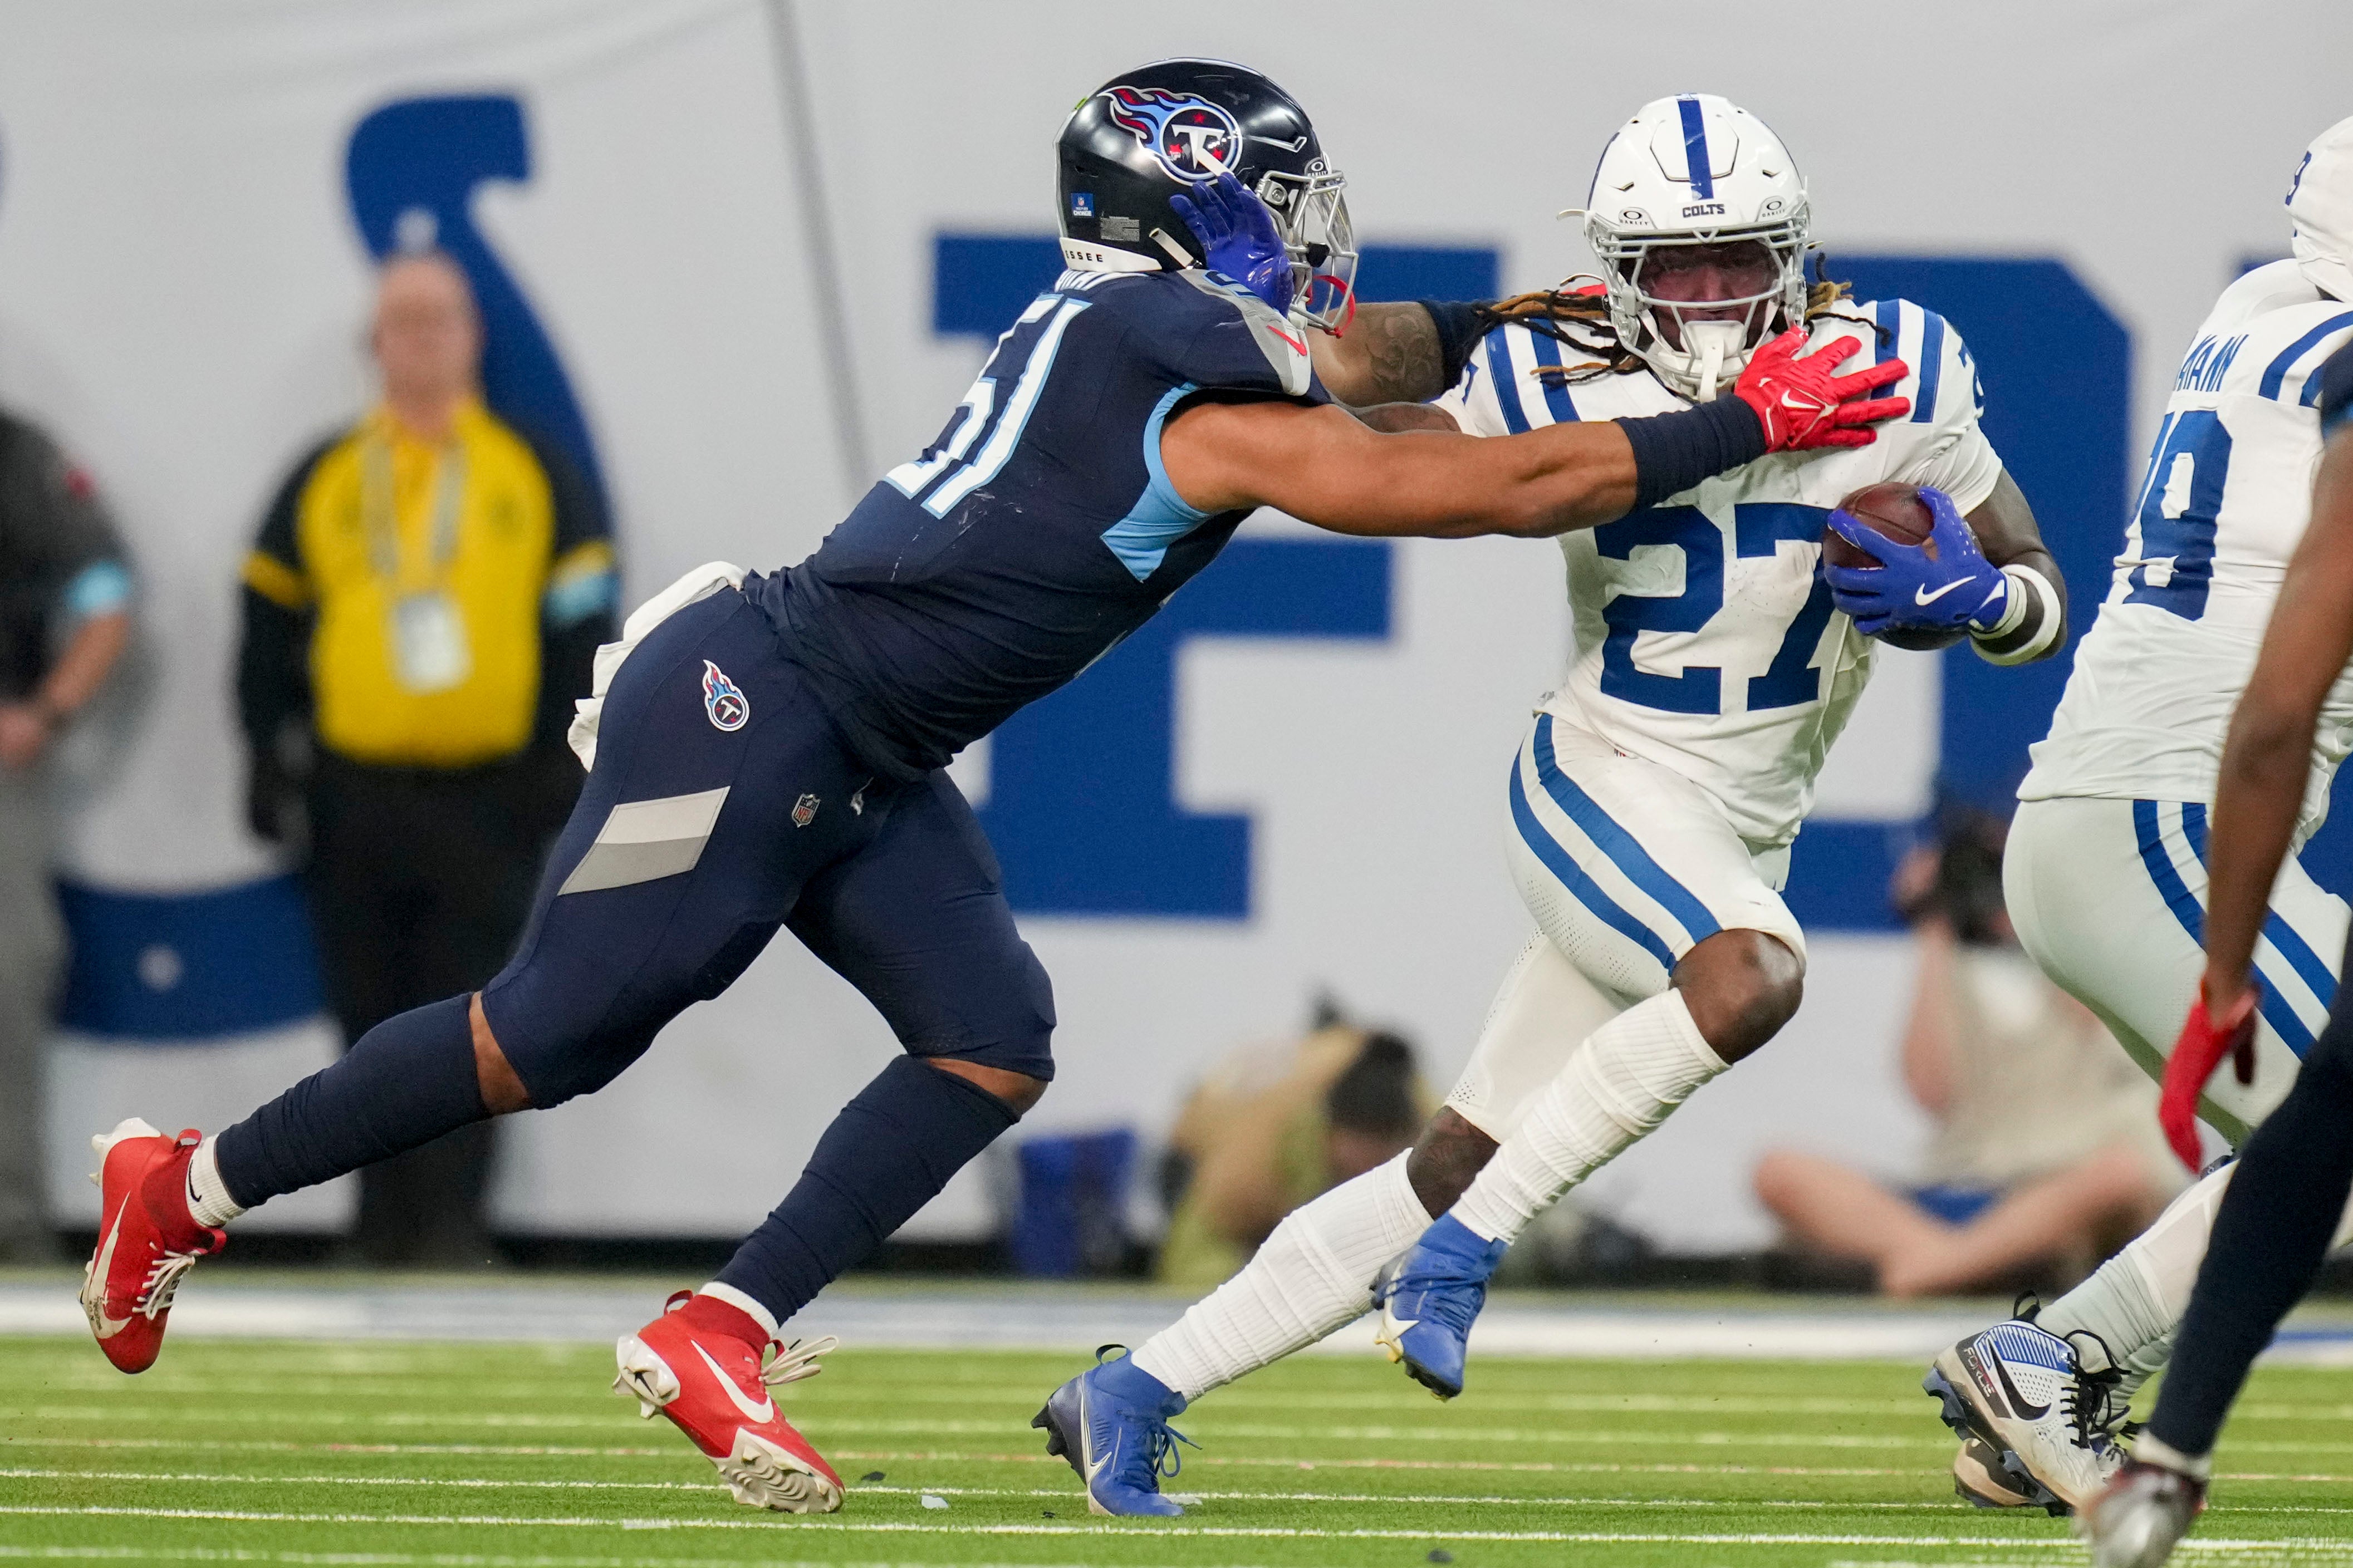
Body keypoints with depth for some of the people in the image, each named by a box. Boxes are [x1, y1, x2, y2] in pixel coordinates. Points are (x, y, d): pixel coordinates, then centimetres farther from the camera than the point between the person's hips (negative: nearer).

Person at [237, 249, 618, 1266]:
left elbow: (583, 626, 5)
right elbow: (269, 629, 11)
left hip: (489, 799, -2)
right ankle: (384, 1224, 11)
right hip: (354, 792, 2)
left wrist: (565, 764, -2)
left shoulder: (535, 476, 6)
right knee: (374, 1022, 4)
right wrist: (273, 764, 4)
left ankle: (453, 1222, -3)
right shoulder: (323, 484, 10)